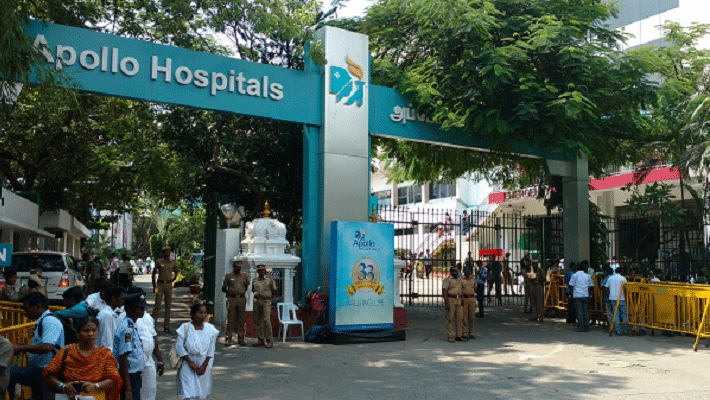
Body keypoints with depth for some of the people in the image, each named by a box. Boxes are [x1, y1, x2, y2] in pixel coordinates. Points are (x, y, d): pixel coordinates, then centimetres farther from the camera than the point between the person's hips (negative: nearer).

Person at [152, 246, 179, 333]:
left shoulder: (173, 263, 7)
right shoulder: (159, 262, 1)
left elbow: (176, 272, 22)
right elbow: (154, 273, 7)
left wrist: (172, 280, 8)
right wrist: (154, 286, 4)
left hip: (169, 285, 2)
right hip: (160, 284, -2)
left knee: (168, 306, 4)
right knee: (157, 305, -5)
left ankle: (166, 326, 10)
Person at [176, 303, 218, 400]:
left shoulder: (210, 329, 0)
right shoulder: (185, 328, -8)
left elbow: (211, 350, 1)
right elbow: (179, 347, -9)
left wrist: (204, 365, -6)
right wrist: (190, 362, -13)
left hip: (204, 366, 3)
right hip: (188, 366, -3)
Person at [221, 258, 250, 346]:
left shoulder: (244, 276, 12)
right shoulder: (228, 276, 5)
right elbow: (223, 288, 10)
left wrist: (242, 293, 10)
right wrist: (230, 293, 1)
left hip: (242, 299, 2)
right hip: (231, 299, -2)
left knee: (241, 320, 5)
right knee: (230, 319, -2)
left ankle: (241, 339, 11)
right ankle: (228, 338, 5)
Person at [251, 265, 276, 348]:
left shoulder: (269, 279, 4)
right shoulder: (254, 281, 13)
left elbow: (274, 291, 10)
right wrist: (256, 296, 15)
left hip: (266, 302, -4)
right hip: (257, 301, 4)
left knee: (267, 320, -13)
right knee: (257, 321, 3)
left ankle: (270, 340, -8)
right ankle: (260, 339, 13)